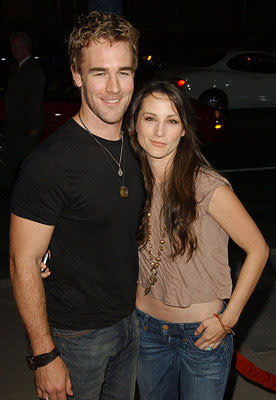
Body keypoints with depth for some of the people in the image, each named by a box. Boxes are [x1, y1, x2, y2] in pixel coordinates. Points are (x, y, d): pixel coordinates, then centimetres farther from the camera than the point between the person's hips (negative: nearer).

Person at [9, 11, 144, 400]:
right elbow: (23, 263, -20)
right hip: (77, 335, -6)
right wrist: (45, 356, -18)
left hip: (130, 321, 7)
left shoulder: (134, 149, 0)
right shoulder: (51, 161, -24)